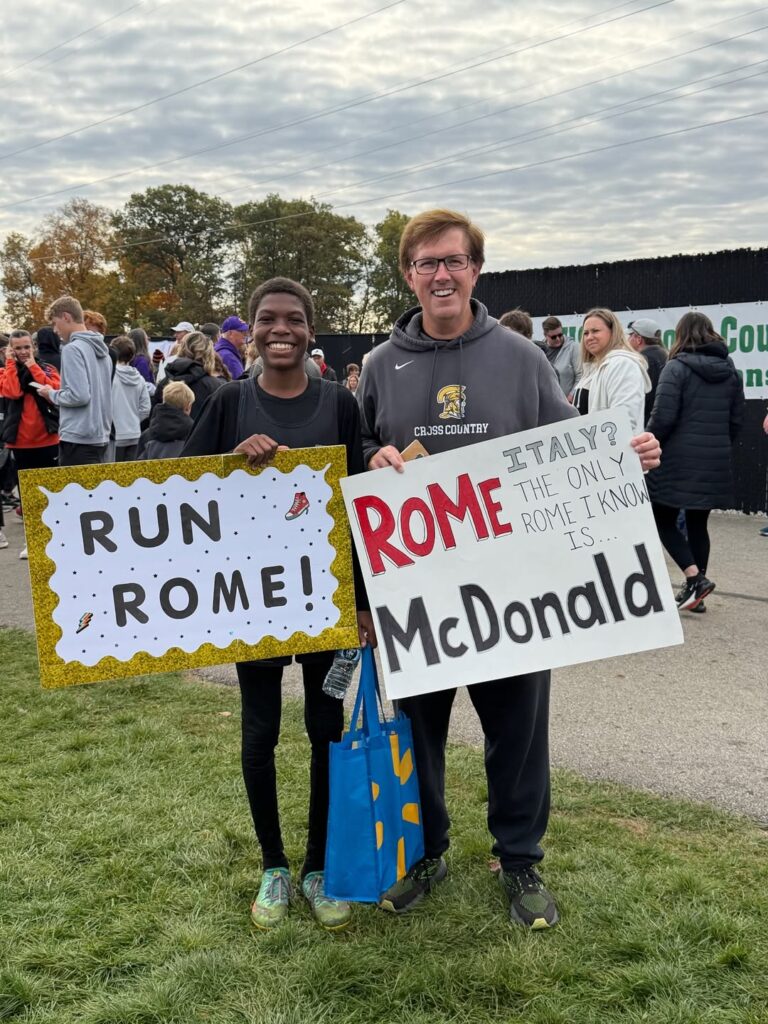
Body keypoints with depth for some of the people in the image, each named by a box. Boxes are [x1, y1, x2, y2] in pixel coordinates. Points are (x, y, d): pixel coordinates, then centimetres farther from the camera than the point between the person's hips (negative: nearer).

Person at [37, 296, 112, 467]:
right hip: (101, 436, 8)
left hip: (78, 439, -8)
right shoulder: (102, 350, 14)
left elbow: (79, 395, -20)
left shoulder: (73, 349, -12)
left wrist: (52, 394, -3)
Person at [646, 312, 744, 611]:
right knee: (697, 523, 13)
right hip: (715, 462, 6)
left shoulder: (677, 367, -9)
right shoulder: (730, 370, 10)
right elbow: (737, 419, 12)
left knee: (663, 520, 5)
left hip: (678, 459, -6)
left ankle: (694, 577, -10)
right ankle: (695, 589, 15)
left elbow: (663, 417, -15)